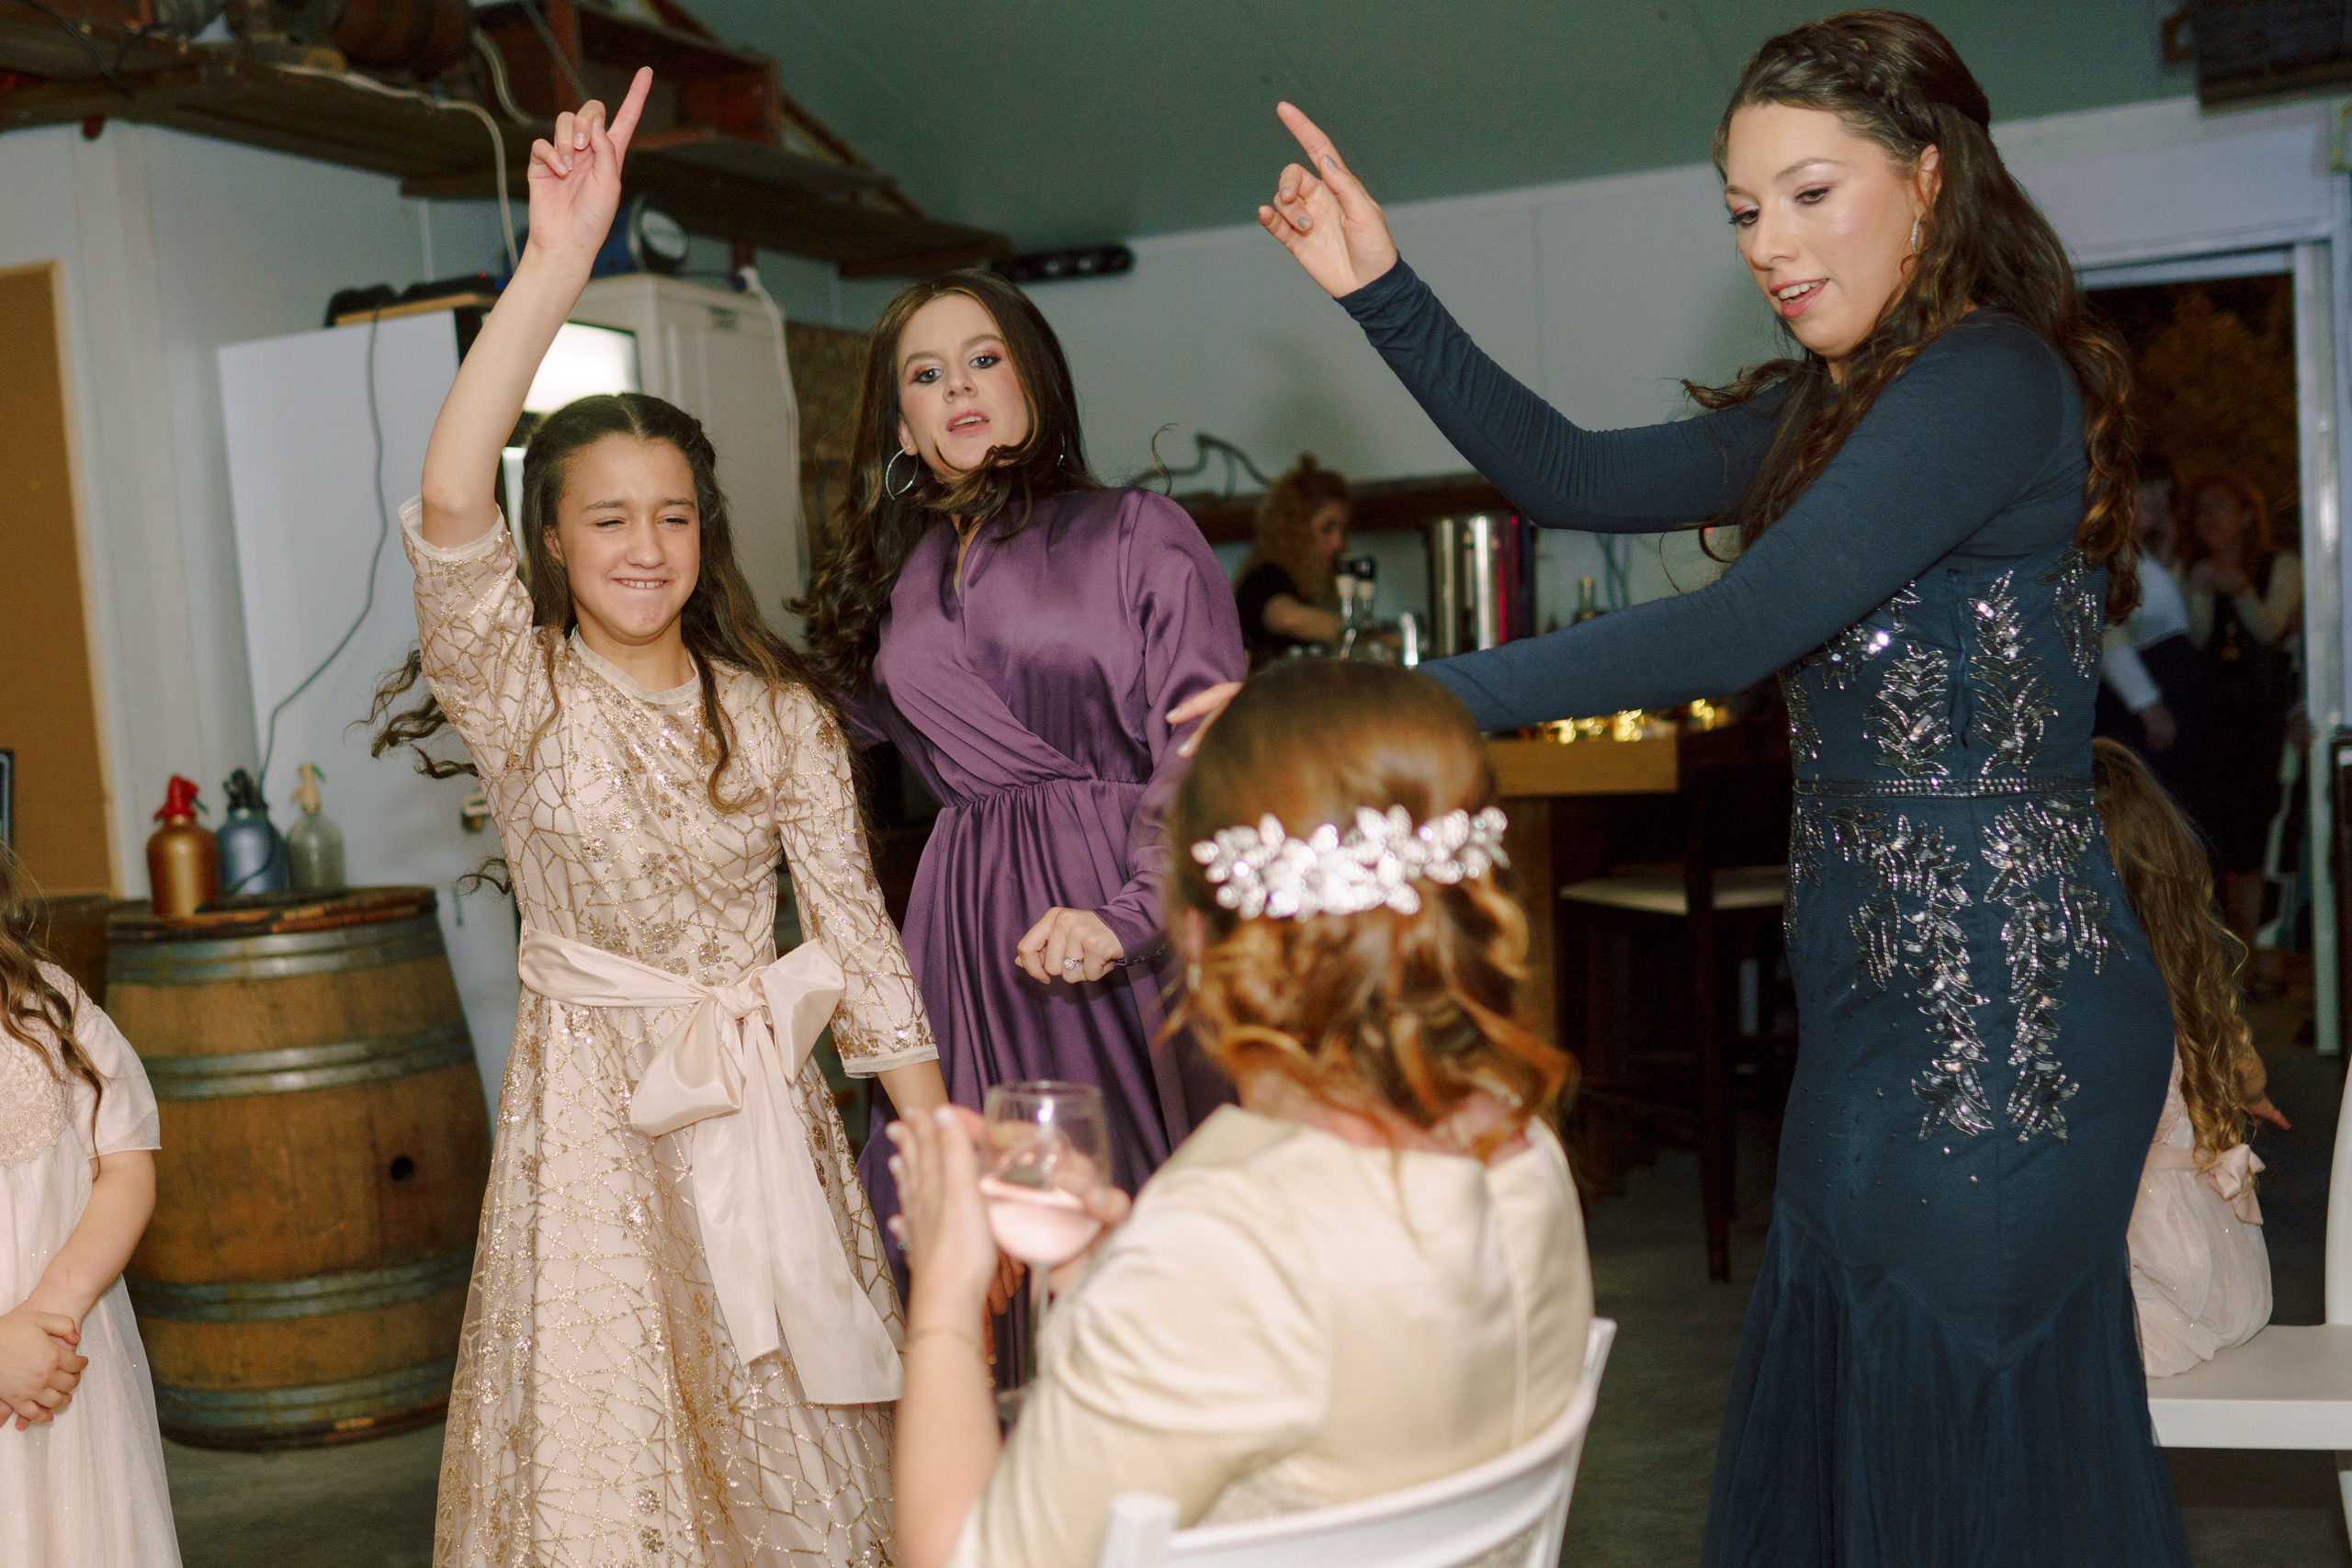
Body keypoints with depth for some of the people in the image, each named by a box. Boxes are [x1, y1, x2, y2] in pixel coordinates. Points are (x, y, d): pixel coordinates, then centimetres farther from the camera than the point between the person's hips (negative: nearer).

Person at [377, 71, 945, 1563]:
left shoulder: (778, 709, 2)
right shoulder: (520, 693, -6)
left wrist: (944, 1142, -5)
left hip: (769, 1092, 2)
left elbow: (854, 920, 0)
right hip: (597, 1102, -2)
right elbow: (448, 506, -25)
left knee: (799, 1432, 10)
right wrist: (560, 261, -32)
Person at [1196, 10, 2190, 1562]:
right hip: (1887, 976, 9)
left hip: (1994, 987, -9)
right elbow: (1580, 477, 12)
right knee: (1837, 1404, 16)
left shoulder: (1988, 381, -15)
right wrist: (1384, 293, 4)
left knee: (1967, 1429, 4)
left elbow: (1739, 629, -24)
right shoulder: (1831, 406, 13)